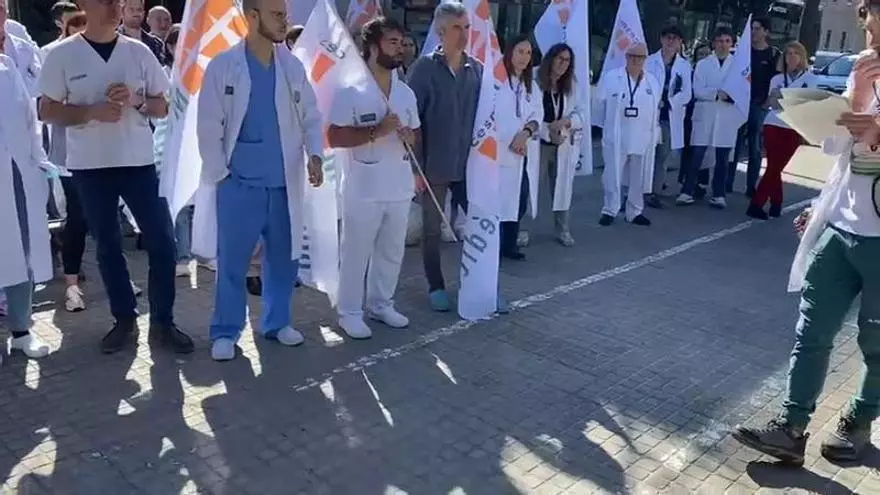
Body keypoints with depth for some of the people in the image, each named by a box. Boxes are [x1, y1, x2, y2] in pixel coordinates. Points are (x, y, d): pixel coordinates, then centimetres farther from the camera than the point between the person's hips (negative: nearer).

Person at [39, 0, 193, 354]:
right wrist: (92, 112, -16)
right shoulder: (62, 55, -2)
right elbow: (47, 111, 0)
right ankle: (124, 319, 23)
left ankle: (162, 322, 11)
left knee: (161, 241, -2)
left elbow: (163, 107, 7)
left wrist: (136, 100, -13)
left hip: (139, 162, 1)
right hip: (90, 166, -1)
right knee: (107, 246, 9)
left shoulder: (139, 51, 3)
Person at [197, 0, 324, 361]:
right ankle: (225, 332, 17)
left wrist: (315, 154, -8)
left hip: (284, 184, 4)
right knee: (232, 262, 3)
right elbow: (209, 126, -3)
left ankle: (277, 322, 29)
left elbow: (311, 116, 8)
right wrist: (219, 174, -5)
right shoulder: (222, 66, -4)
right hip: (239, 183, -3)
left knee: (283, 259, 12)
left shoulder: (293, 67, 5)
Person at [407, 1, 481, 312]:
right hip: (434, 166, -3)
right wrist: (415, 165, -11)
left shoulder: (478, 69, 4)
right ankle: (436, 287, 24)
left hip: (469, 164, 3)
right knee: (432, 229, 9)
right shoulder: (424, 69, -7)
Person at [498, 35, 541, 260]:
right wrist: (511, 141, -13)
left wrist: (526, 133, -13)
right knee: (499, 200, -7)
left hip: (526, 152, 7)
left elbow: (538, 114, 7)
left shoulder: (531, 85, 18)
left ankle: (509, 244, 20)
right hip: (501, 150, -6)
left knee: (521, 200, 8)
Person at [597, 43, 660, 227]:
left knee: (638, 178, 9)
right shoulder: (611, 77, -1)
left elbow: (655, 109, 12)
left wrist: (653, 131, 6)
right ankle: (609, 211, 10)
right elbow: (601, 103, 2)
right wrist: (610, 124, 4)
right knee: (613, 176, -1)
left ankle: (634, 212, 20)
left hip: (643, 139, 3)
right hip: (616, 137, -3)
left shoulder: (653, 82, 9)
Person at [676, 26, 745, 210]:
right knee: (696, 156, -2)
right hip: (705, 115, 0)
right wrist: (717, 93, -18)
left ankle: (719, 195, 12)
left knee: (722, 159, 5)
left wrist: (731, 95, -18)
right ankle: (687, 192, 5)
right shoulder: (703, 64, 7)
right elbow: (698, 91, -4)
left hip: (728, 117, 0)